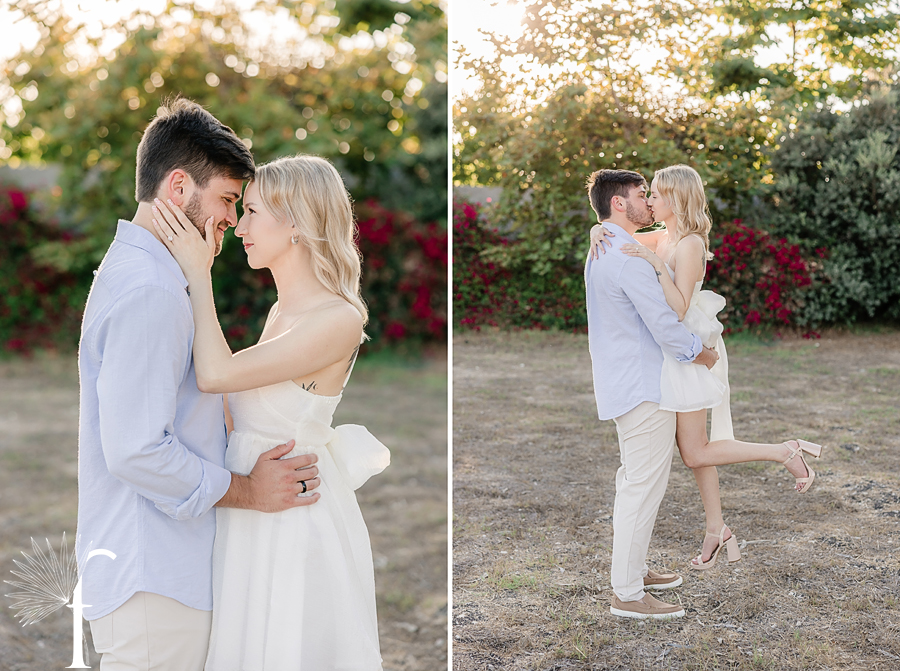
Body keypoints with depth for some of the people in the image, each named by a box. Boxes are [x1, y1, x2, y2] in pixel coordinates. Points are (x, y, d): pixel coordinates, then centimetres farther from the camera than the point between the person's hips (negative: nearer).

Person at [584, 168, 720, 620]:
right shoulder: (628, 258, -21)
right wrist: (699, 354, -6)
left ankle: (631, 569, 31)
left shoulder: (602, 252, 13)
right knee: (643, 485, -5)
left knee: (634, 478, 19)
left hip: (624, 383, 11)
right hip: (642, 387, -11)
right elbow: (663, 325, -23)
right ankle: (627, 594, 1)